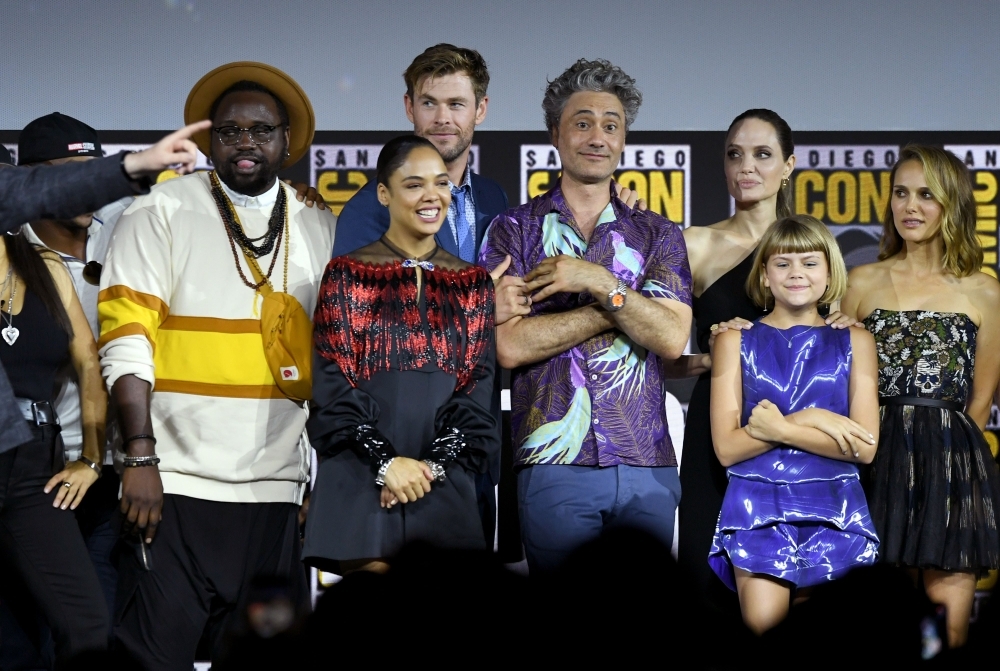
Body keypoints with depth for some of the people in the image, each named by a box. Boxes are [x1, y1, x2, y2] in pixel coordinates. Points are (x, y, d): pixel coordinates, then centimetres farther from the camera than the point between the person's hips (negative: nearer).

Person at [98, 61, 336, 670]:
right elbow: (126, 343, -6)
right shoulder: (163, 212, 2)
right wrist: (140, 459, -15)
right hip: (174, 484, -4)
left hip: (277, 491, 4)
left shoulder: (321, 230, 13)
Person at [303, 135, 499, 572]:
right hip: (361, 482, -2)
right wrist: (385, 461, -12)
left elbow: (477, 388, 7)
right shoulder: (348, 274, 4)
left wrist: (435, 463, -6)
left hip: (444, 484, 3)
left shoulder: (473, 283, 12)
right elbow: (334, 385, -2)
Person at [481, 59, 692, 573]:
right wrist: (620, 305, -5)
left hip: (647, 469, 2)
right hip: (554, 468, -2)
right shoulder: (514, 230, 6)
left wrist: (601, 284, -12)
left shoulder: (658, 235, 12)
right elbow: (509, 346, -7)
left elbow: (671, 338, -1)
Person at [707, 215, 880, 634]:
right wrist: (809, 420, -10)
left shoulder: (854, 342, 10)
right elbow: (726, 447, -2)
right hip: (757, 506, -1)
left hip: (834, 510, 1)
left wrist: (780, 430, -9)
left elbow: (865, 447, -1)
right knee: (765, 623, -20)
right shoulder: (735, 341, 9)